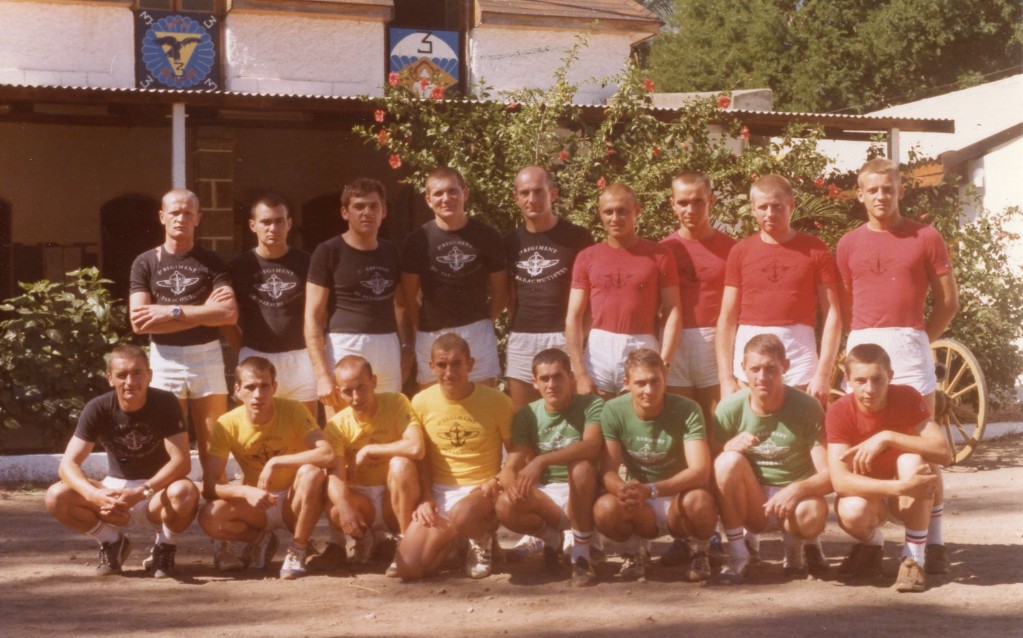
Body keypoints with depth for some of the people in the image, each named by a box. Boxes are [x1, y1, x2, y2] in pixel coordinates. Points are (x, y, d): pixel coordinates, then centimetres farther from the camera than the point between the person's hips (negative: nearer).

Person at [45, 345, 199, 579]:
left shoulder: (165, 404, -17)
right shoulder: (98, 408, -13)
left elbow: (182, 462, -25)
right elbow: (68, 464, -18)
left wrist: (141, 492, -38)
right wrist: (95, 495, -39)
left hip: (157, 492, -2)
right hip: (115, 488, 2)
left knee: (185, 492, -37)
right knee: (57, 497, -23)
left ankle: (165, 547, -4)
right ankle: (112, 542, 4)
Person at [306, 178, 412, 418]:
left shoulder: (391, 252, 12)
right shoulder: (329, 252, -3)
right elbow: (313, 317, -5)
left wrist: (407, 347, 7)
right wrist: (322, 375, -13)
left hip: (388, 348, 5)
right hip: (345, 347, -5)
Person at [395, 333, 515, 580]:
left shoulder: (496, 401, -8)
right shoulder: (422, 402, -1)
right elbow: (421, 458, 9)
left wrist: (497, 482, -17)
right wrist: (425, 498, -4)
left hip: (480, 489, -3)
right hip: (438, 491, 3)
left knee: (461, 514, -41)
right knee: (407, 569, -15)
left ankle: (482, 537, -1)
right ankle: (448, 539, 19)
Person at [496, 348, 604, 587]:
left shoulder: (590, 405, -8)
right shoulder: (527, 415, 1)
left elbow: (592, 446, -29)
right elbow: (511, 467, -6)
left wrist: (541, 461, -40)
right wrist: (511, 483, -32)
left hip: (581, 496, -2)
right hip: (544, 497, 2)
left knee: (581, 465, -35)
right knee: (506, 506, -30)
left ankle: (581, 556, -25)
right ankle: (552, 538, 3)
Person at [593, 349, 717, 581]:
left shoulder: (687, 410, -16)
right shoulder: (613, 411, -11)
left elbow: (700, 472, -26)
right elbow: (608, 472, -14)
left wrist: (650, 490, -41)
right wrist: (624, 490, -39)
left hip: (679, 501, -1)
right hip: (641, 510, 1)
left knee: (698, 500, -36)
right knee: (604, 509, -31)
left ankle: (699, 551, -1)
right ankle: (635, 549, 4)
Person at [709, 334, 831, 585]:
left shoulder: (807, 408, -13)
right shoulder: (730, 408, -10)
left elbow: (829, 475, -15)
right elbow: (711, 466, -3)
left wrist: (797, 489, -36)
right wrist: (730, 447, -25)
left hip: (795, 498, -1)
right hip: (752, 503, 1)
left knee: (813, 513, -37)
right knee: (729, 461, -29)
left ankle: (796, 545, 3)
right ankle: (737, 555, -16)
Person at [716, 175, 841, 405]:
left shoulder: (814, 250, 4)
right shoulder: (740, 252, 9)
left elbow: (832, 315, 1)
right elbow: (727, 319, 9)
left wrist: (824, 373, -7)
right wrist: (725, 378, 1)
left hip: (798, 351, -1)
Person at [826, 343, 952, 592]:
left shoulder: (907, 397, -18)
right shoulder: (840, 411, -21)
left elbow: (944, 452, -29)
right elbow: (840, 480, -31)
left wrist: (888, 437, -38)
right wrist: (900, 487, -42)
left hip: (908, 496, 1)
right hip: (867, 492, -1)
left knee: (912, 460, -32)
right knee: (852, 512, -36)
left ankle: (915, 557, -18)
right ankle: (871, 544, 3)